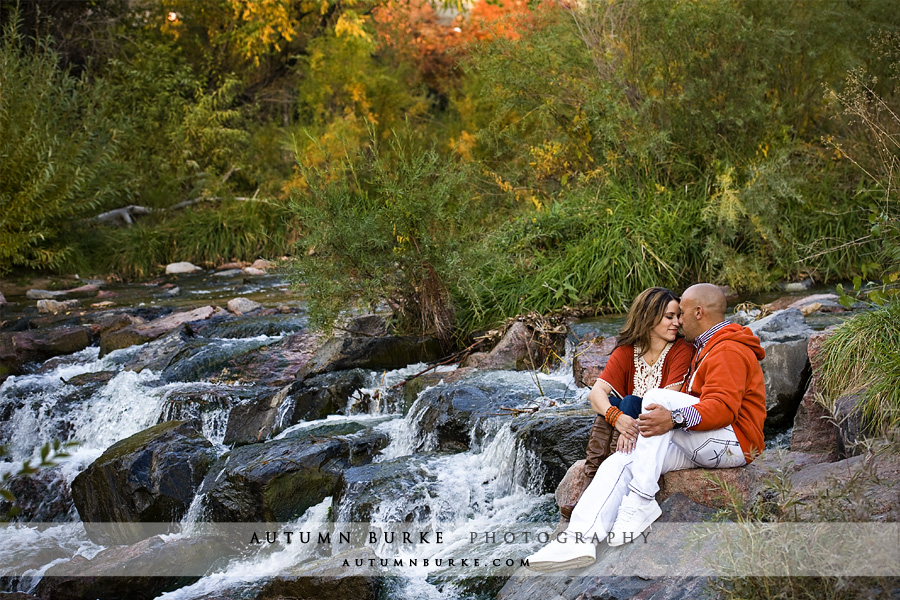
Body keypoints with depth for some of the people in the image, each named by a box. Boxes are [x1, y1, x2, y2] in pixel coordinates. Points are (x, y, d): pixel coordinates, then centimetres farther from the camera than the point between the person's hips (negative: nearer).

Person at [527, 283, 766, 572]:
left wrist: (675, 419, -39)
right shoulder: (705, 350, 27)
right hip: (701, 448, 10)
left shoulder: (729, 350, -8)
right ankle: (580, 538, -27)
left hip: (731, 443, -10)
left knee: (657, 397, -28)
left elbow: (724, 406, -24)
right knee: (619, 463, -10)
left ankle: (641, 501, -29)